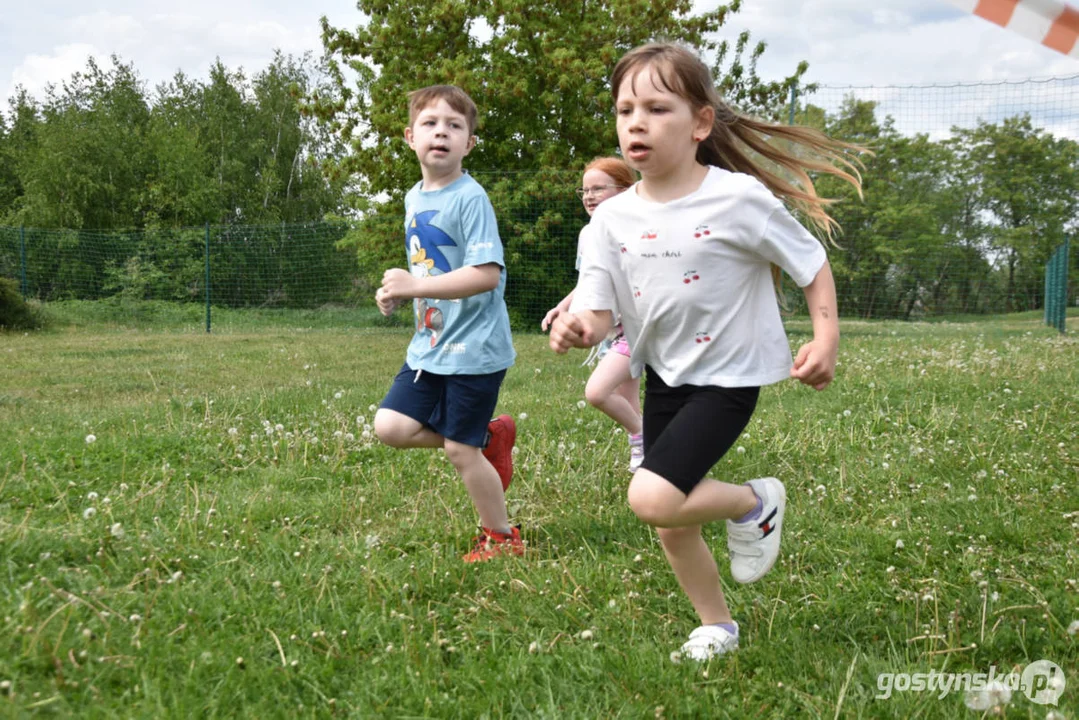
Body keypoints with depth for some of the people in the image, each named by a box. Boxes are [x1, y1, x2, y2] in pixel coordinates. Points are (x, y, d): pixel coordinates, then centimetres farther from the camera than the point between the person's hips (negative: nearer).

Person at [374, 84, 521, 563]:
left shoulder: (469, 199, -16)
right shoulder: (413, 199, 10)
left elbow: (485, 274, -26)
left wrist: (413, 286, -26)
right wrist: (398, 293, 3)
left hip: (473, 349, -8)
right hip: (429, 345, 8)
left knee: (459, 450, 0)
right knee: (390, 427, -1)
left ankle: (502, 539, 22)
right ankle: (491, 436, 18)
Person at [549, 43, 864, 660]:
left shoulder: (739, 198, -17)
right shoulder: (613, 218, -4)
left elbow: (812, 262, -7)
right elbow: (599, 308, -6)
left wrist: (827, 339, -17)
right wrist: (579, 327, -28)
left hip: (726, 377, -5)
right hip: (663, 377, 6)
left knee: (653, 499, -23)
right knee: (673, 525, 13)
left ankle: (756, 502, 6)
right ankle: (717, 626, 37)